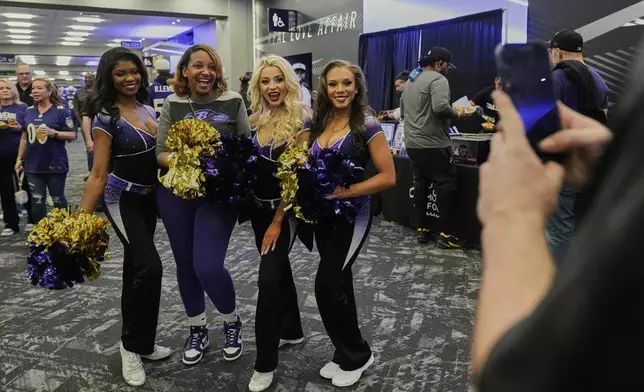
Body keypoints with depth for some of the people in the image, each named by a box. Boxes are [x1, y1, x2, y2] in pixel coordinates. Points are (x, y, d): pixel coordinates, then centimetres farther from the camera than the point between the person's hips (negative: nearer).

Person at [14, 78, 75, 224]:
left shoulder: (61, 111, -7)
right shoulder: (29, 111, 8)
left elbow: (72, 135, -9)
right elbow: (24, 137, 15)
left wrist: (53, 132, -24)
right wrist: (19, 159, 13)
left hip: (55, 165, -4)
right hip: (33, 165, 5)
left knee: (58, 200, 6)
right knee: (37, 200, 9)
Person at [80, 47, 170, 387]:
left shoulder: (147, 108, 5)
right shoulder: (106, 117, -14)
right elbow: (98, 174, -16)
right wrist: (82, 220, -19)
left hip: (149, 197, 7)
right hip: (122, 199, -7)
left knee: (135, 269, 14)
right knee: (149, 267, -18)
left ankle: (140, 343, 27)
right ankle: (132, 345, 3)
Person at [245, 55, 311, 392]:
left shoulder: (301, 122, -15)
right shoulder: (255, 120, 4)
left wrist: (277, 221, -17)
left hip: (284, 211, -7)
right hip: (258, 207, 7)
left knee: (268, 277, -10)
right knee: (279, 267, 19)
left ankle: (265, 363, 2)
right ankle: (291, 330, 38)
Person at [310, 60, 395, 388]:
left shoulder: (367, 125, -12)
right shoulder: (319, 124, 6)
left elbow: (388, 177, -14)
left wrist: (346, 192, -21)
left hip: (352, 216, -6)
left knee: (327, 285, -8)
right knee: (339, 284, 14)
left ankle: (357, 355, 14)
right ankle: (347, 354, 31)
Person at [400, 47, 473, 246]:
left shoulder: (411, 81, 18)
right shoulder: (437, 79, -10)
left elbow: (403, 111, 25)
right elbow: (440, 107, -25)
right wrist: (456, 113, -7)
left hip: (412, 143, 9)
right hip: (433, 144, -9)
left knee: (420, 185, 13)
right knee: (445, 185, -2)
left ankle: (422, 230, 17)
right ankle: (446, 234, 0)